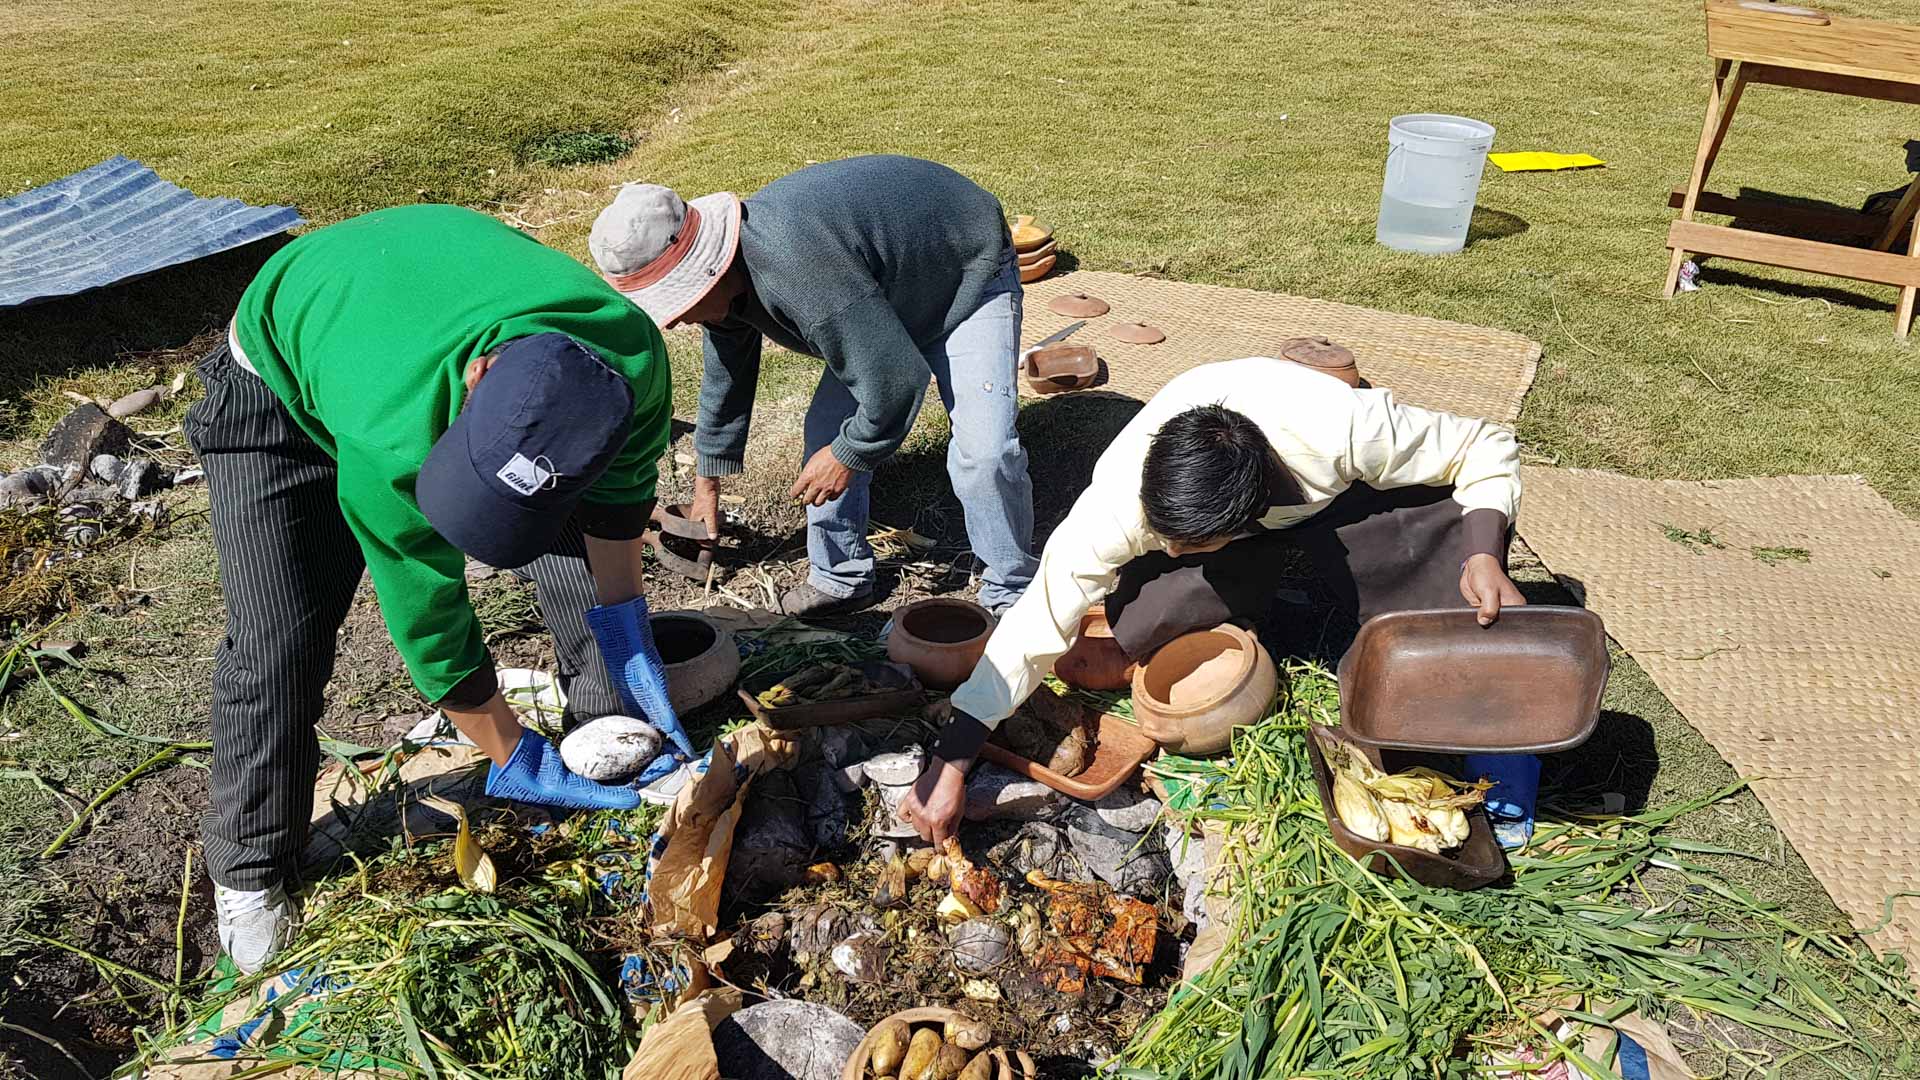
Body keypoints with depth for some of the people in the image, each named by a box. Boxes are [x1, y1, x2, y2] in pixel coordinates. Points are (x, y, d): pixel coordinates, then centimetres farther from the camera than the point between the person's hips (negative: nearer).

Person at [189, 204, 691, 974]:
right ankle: (250, 874, 12)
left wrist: (632, 645, -10)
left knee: (592, 562, -3)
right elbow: (429, 624, -30)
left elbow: (618, 498, -12)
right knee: (279, 644, -11)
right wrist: (514, 762, -19)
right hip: (288, 384, -4)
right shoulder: (391, 440, -45)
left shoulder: (633, 359, -35)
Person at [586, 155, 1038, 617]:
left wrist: (848, 455, -21)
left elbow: (896, 380, -38)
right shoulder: (725, 276, -10)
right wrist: (707, 482, 19)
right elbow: (726, 377, 8)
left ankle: (1010, 596, -2)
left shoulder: (799, 269, -42)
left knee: (982, 452, -22)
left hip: (970, 276, -8)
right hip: (883, 298, 9)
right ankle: (840, 578, 17)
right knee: (828, 428, 3)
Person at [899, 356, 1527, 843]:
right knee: (1134, 631, -25)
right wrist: (949, 764, -34)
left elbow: (1488, 448, -22)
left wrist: (1483, 555, -39)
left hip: (1338, 490, 0)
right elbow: (1035, 627, -32)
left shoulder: (1345, 430, -41)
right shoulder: (1121, 495, -38)